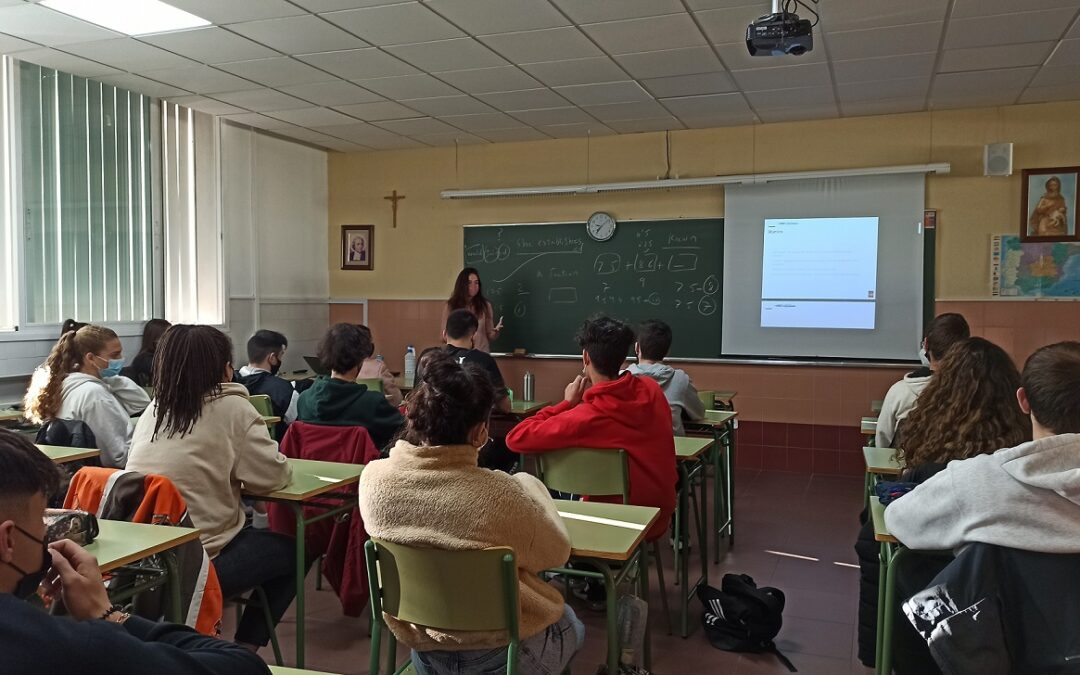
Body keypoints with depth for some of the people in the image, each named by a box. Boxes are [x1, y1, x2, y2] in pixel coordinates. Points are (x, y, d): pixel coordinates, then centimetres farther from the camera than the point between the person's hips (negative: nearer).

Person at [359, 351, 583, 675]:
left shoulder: (373, 478, -18)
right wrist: (529, 485, 4)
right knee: (571, 625, 32)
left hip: (421, 647, 5)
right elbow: (557, 552, -10)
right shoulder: (497, 492, -31)